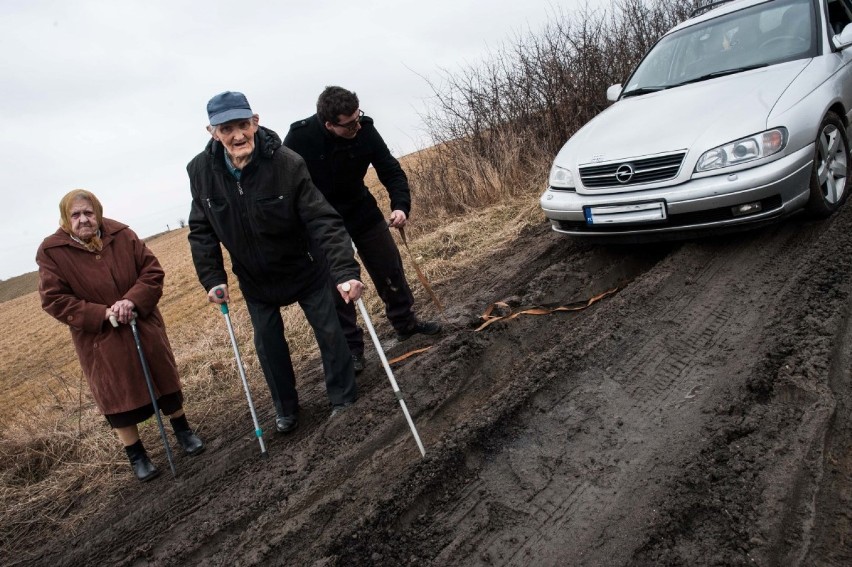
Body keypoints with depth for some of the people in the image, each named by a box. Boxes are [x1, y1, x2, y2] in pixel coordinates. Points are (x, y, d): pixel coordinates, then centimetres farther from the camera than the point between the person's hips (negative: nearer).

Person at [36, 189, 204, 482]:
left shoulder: (122, 235, -6)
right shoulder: (52, 252, -10)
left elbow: (153, 271, -4)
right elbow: (54, 299, -12)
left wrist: (133, 300, -22)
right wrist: (102, 315, -21)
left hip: (143, 327, 2)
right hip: (100, 339, -2)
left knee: (163, 378, 14)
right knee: (118, 396, 6)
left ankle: (183, 431, 34)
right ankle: (136, 455, 22)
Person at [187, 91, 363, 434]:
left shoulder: (287, 164, -28)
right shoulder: (200, 171, -17)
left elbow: (323, 221, -32)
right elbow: (201, 231, -5)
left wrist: (345, 271, -42)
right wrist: (212, 278, -12)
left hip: (305, 268, -3)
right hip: (255, 278, 3)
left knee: (329, 331, 6)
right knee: (268, 344, 13)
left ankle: (344, 399, 29)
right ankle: (285, 408, 35)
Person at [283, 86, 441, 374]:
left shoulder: (364, 130, -18)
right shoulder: (300, 138, -24)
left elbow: (391, 170, -11)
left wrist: (400, 205, -27)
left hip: (362, 212, 3)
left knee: (391, 269, 9)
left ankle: (406, 323, 29)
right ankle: (351, 347, 16)